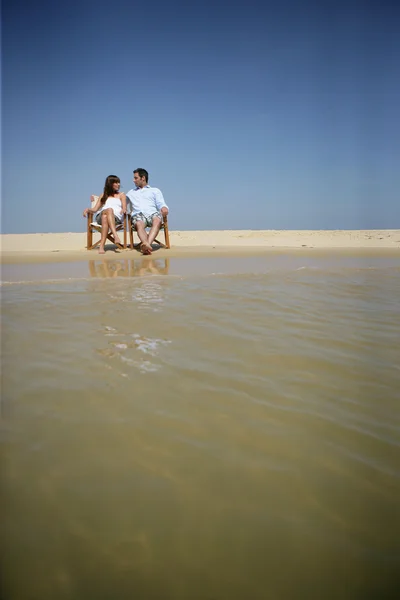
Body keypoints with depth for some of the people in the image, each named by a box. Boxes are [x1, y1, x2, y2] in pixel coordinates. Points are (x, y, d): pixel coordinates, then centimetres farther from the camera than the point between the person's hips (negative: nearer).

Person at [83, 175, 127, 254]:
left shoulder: (121, 195, 27)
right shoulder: (103, 196, 30)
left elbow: (124, 208, 10)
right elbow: (95, 209, 20)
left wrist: (123, 210, -16)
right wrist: (88, 209, -3)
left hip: (116, 218, -1)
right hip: (100, 217, 1)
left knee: (105, 217, -39)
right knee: (109, 210, -38)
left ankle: (101, 246, -54)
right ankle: (115, 236, -58)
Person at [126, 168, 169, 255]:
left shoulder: (155, 190, 28)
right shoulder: (131, 193, 37)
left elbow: (161, 204, 13)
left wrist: (164, 208, -10)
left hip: (152, 213, 0)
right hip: (138, 214, 1)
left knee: (157, 220, -39)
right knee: (139, 224, -38)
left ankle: (148, 244, -62)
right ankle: (147, 245, -65)